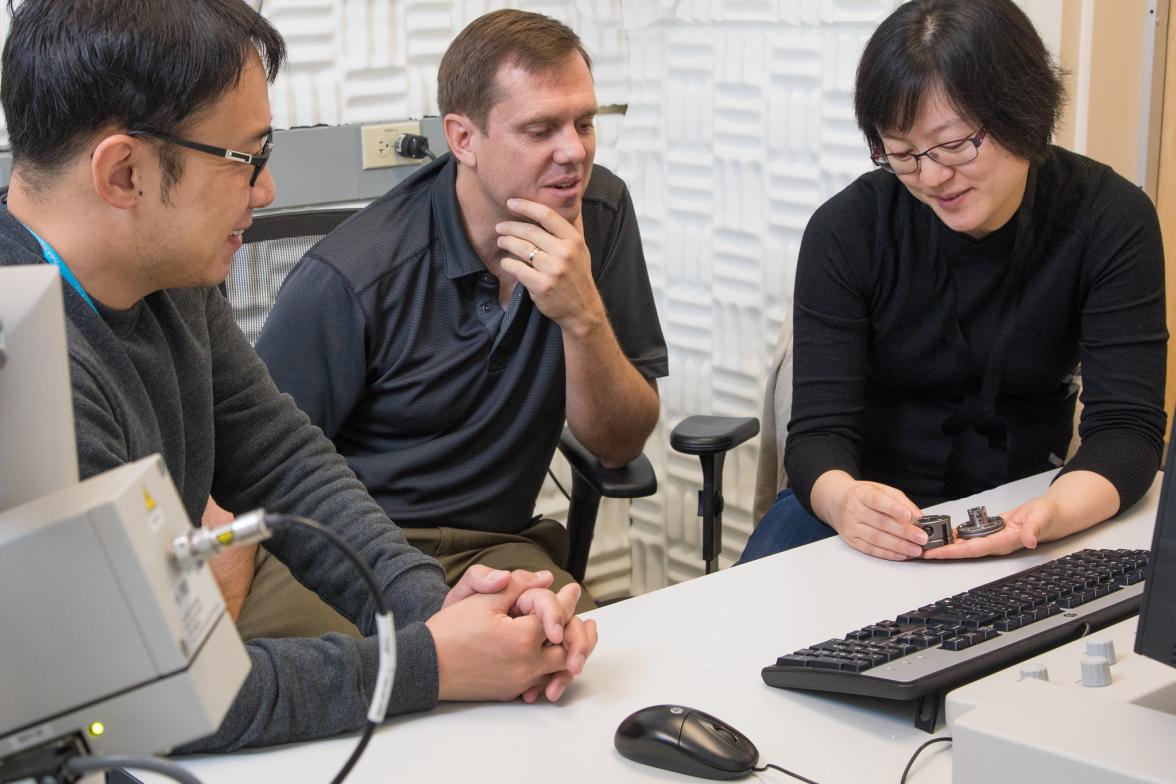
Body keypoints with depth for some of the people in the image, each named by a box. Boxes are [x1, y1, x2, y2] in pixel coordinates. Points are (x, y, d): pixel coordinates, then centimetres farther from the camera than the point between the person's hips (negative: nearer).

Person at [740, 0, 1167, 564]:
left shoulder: (1111, 220, -12)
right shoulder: (846, 229, -13)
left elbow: (1126, 426, -16)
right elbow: (820, 429, -16)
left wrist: (1055, 513, -39)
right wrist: (841, 498, -41)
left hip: (1016, 506, 0)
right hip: (869, 493, 0)